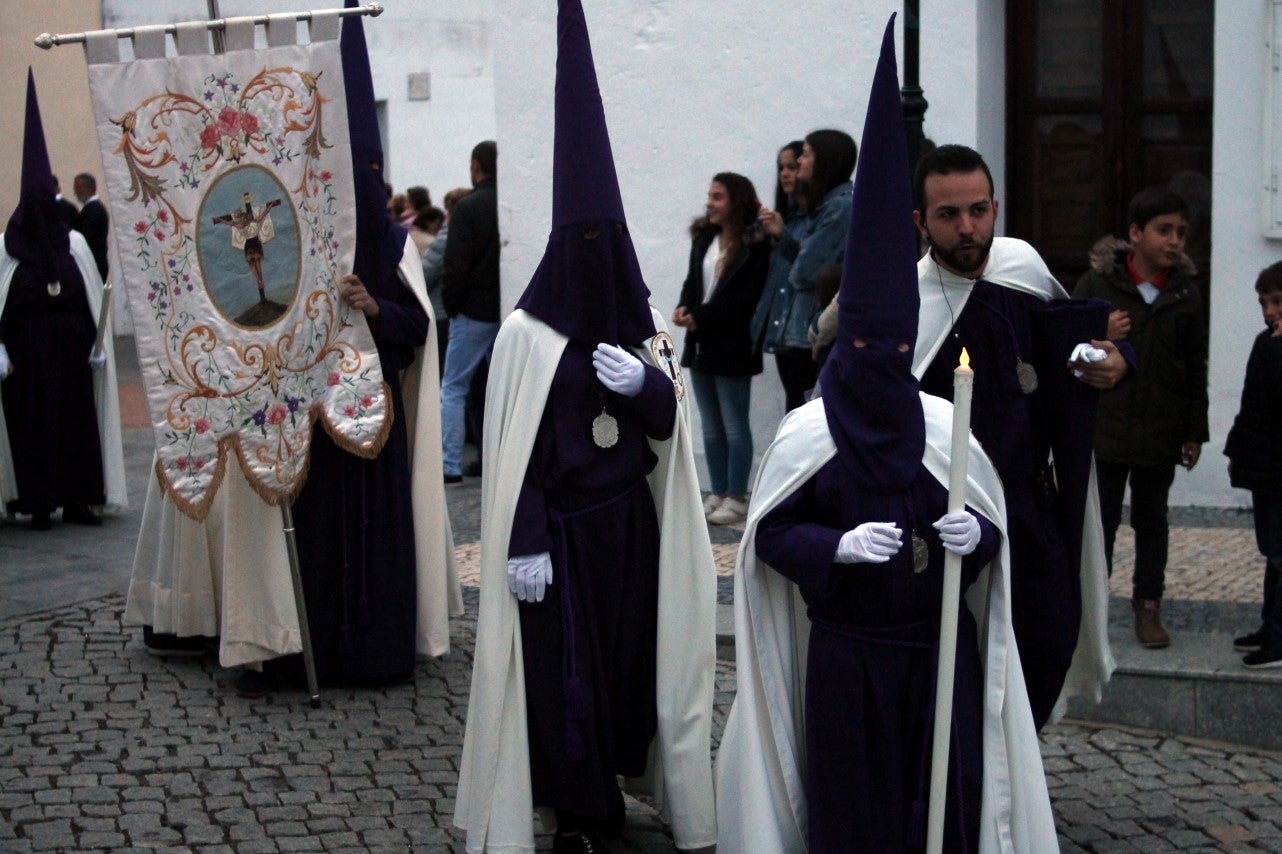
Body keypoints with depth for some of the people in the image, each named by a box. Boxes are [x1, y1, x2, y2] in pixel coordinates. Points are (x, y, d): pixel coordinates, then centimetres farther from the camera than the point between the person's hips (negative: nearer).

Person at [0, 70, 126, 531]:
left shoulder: (74, 243, 6)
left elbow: (95, 298, 6)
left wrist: (99, 344, 1)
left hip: (71, 349, 3)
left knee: (77, 418, 3)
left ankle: (75, 498, 11)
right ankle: (39, 503, 6)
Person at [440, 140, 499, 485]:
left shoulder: (468, 208, -12)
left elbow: (456, 265, -14)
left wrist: (450, 305, -1)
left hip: (474, 312, -5)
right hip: (510, 311, 5)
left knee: (453, 388, 3)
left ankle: (450, 465, -1)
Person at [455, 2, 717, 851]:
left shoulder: (640, 320, 6)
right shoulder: (528, 332, -9)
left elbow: (670, 421, 8)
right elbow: (515, 448, -10)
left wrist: (645, 385, -14)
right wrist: (524, 545, -14)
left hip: (630, 520, 4)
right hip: (560, 526, -4)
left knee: (628, 654, 9)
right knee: (562, 666, 0)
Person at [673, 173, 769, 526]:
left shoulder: (754, 245, -12)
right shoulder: (703, 237, 9)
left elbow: (747, 297, -17)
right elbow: (692, 281, 12)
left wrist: (701, 317, -18)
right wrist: (684, 308, -9)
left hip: (733, 347, -7)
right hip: (701, 344, 7)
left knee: (734, 426, 1)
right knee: (710, 426, 12)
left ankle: (737, 497, 9)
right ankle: (718, 494, 20)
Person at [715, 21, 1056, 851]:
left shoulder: (946, 429, 1)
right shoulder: (806, 433, -4)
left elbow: (997, 528, 8)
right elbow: (770, 536, -2)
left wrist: (976, 536, -15)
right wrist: (838, 545, -20)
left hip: (939, 648, 2)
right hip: (845, 651, -1)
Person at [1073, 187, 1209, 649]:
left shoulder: (1186, 294, 3)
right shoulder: (1097, 282, -4)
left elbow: (1196, 370, 8)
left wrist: (1195, 432, 7)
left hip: (1160, 435, 2)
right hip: (1104, 428, -2)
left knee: (1152, 521, 12)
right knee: (1100, 520, 4)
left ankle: (1148, 606, 22)